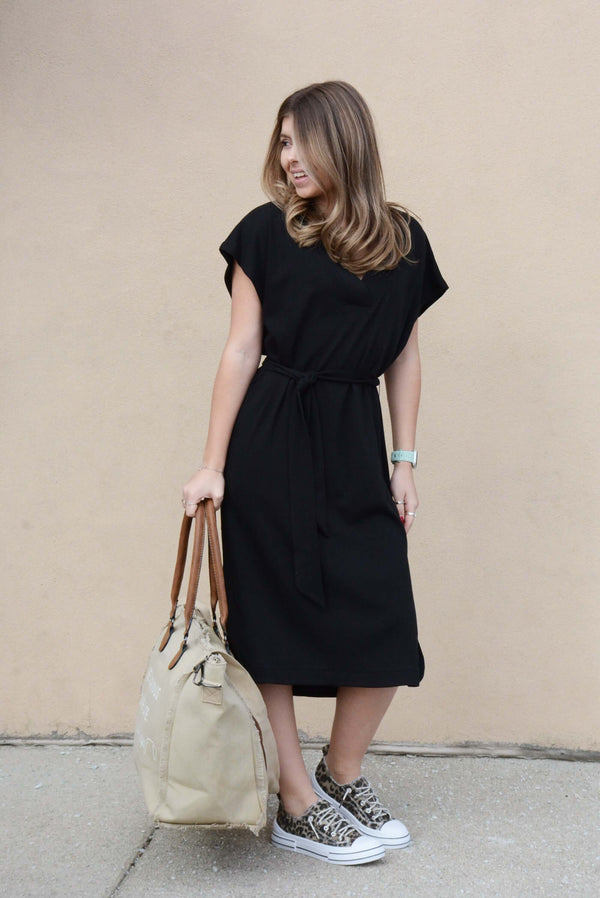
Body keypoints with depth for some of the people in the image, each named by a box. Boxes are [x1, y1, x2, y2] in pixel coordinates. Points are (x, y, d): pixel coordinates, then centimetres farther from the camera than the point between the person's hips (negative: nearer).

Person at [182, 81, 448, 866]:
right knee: (271, 625, 2)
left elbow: (404, 358, 10)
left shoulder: (402, 241, 7)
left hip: (355, 448, 3)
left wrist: (403, 462, 7)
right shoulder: (266, 232, 0)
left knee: (386, 627, 1)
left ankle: (341, 775, 26)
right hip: (269, 446, -2)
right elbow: (242, 350, -2)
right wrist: (213, 465, -4)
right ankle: (296, 806, 18)